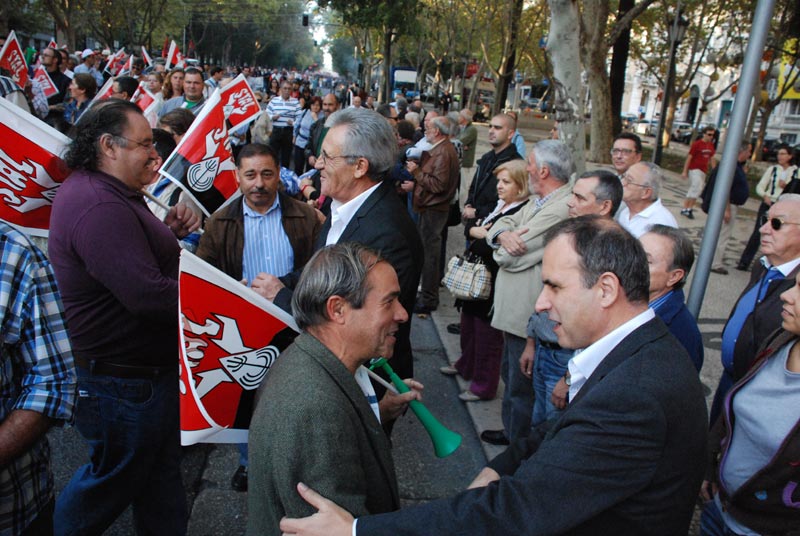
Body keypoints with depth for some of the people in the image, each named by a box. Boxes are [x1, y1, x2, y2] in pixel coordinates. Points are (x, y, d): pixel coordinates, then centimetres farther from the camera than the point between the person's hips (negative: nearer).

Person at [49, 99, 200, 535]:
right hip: (123, 380, -10)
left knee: (160, 469, 23)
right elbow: (149, 296, -34)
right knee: (115, 478, 13)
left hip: (146, 367, 10)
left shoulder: (94, 190, 7)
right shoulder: (100, 208, -28)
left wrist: (168, 233, 1)